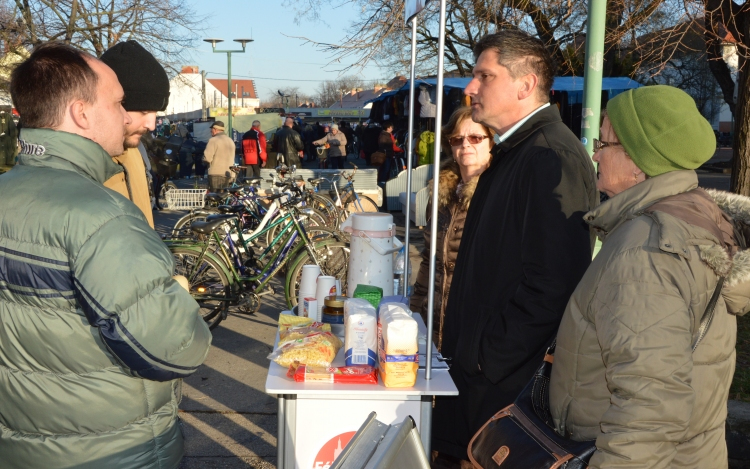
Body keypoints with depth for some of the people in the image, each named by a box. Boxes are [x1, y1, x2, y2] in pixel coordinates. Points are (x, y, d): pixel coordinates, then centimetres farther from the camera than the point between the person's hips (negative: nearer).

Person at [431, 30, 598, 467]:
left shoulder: (553, 158, -20)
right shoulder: (515, 152, 13)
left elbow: (551, 284, -28)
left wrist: (487, 358, -19)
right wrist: (465, 348, 13)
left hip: (509, 386, -9)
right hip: (479, 368, 9)